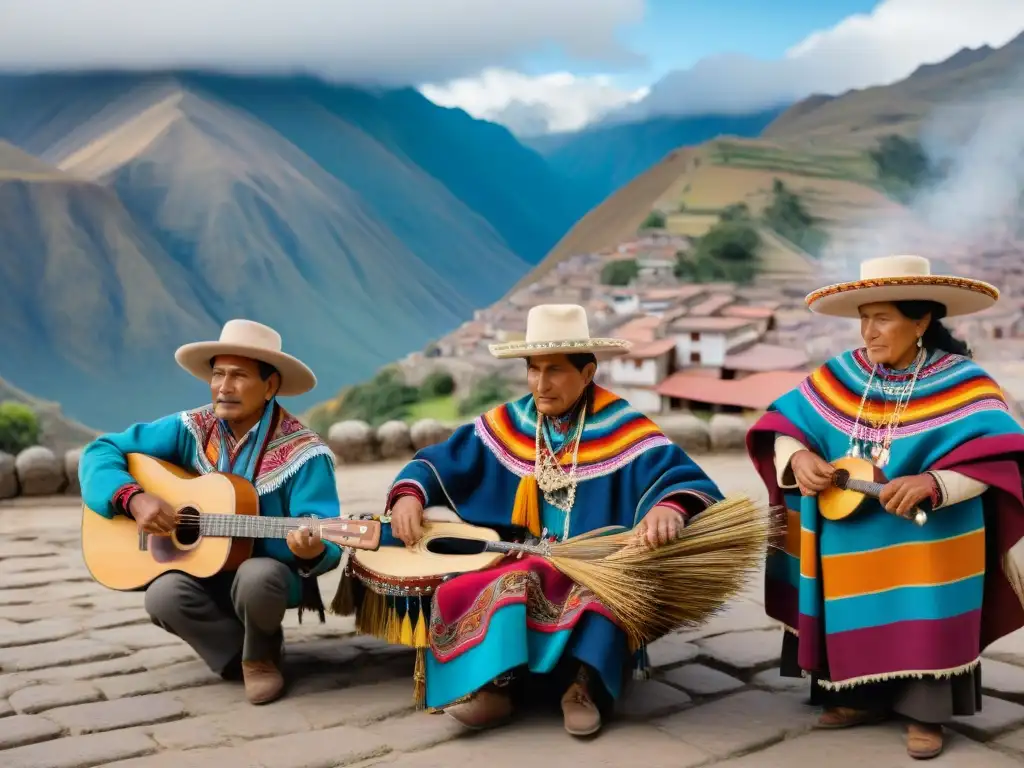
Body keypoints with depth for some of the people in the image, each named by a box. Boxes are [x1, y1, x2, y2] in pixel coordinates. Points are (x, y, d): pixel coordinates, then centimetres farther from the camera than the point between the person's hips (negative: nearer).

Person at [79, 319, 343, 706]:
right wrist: (133, 498, -21)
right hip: (202, 569, 3)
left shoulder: (303, 453, -16)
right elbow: (100, 452, -2)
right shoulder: (191, 429, -5)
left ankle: (260, 654, 0)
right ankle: (243, 657, 0)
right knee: (163, 595, -29)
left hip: (269, 571, -3)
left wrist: (312, 550, -45)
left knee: (256, 577, -37)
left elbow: (325, 542, -20)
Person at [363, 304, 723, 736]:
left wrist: (669, 507, -42)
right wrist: (409, 494, -12)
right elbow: (439, 462, 10)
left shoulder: (621, 430, -6)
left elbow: (688, 481, -18)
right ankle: (492, 685, -34)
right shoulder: (506, 426, 6)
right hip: (512, 564, 4)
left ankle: (583, 682, -33)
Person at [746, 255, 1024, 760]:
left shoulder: (961, 383, -11)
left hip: (927, 542, -4)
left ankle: (925, 713, 9)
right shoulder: (840, 376, 0)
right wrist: (798, 458, -22)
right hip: (849, 542, 4)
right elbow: (784, 427, 1)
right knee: (859, 617, 8)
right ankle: (863, 698, 25)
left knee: (923, 619, -7)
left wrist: (932, 483, -36)